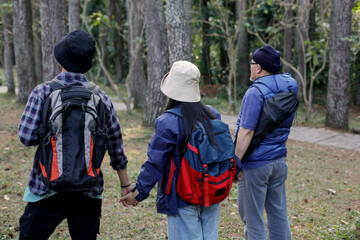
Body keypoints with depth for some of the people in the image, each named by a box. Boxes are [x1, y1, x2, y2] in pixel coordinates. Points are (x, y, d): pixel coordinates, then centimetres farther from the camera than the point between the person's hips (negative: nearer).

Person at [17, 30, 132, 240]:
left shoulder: (43, 92, -9)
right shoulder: (101, 98, -1)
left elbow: (26, 136, -16)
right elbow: (116, 146, 6)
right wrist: (125, 184, 17)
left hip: (47, 189, -2)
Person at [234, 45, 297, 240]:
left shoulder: (256, 92, -18)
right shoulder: (288, 88, 7)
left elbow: (247, 131, -22)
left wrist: (235, 162, -18)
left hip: (255, 164, -8)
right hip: (279, 161, 8)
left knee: (253, 219, 3)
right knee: (278, 214, 16)